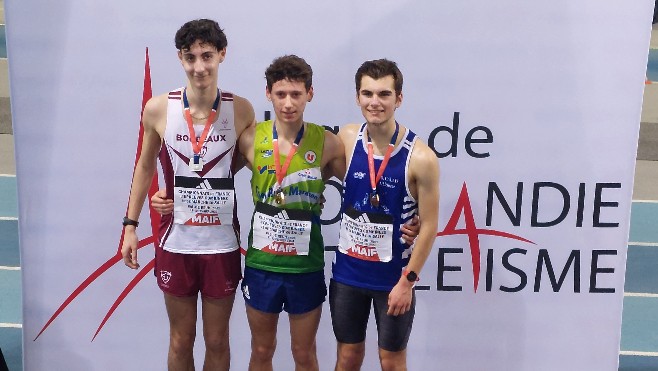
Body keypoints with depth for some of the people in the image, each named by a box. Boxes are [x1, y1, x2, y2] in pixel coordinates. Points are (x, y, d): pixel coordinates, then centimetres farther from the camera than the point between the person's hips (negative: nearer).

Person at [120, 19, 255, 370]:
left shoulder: (241, 110, -8)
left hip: (222, 244, 0)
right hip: (175, 244, 0)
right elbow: (145, 166, 7)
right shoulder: (158, 109, -6)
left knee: (217, 341, 13)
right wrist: (130, 224, 7)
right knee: (180, 340, 14)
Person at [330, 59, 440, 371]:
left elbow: (429, 225, -12)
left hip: (394, 275, -3)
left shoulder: (420, 157, -18)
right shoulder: (346, 139, -7)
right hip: (348, 271, 3)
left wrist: (408, 280, -11)